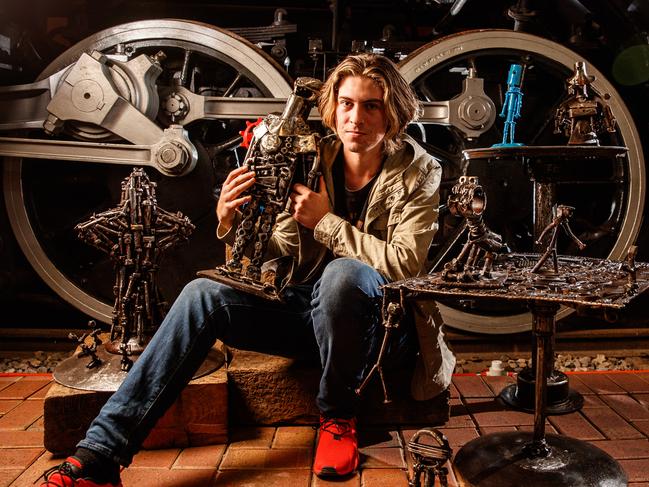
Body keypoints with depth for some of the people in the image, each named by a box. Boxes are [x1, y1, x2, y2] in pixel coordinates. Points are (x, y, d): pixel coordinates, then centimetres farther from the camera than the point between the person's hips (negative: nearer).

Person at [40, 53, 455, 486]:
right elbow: (277, 250, 2)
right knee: (205, 293, -17)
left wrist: (326, 221, -18)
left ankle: (338, 415, -11)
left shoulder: (418, 171, -6)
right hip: (314, 308, 4)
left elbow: (405, 264, -18)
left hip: (384, 321, -3)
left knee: (343, 272, -37)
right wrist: (232, 225, -18)